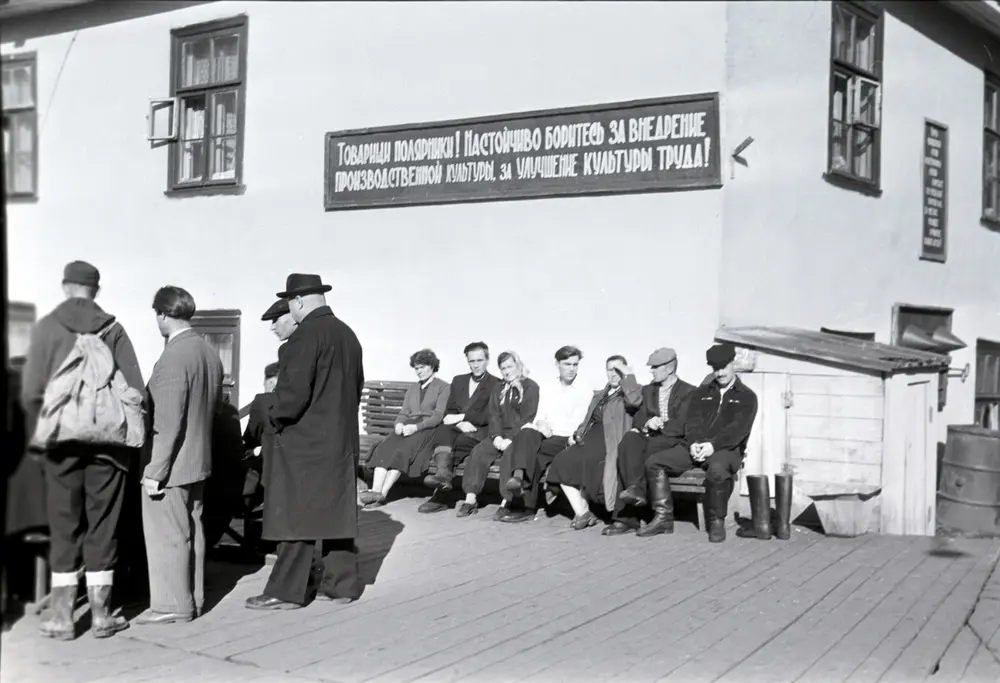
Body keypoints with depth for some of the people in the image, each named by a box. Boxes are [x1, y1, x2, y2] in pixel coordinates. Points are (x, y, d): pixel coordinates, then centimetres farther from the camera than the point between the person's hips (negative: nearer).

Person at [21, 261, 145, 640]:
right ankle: (100, 613, 13)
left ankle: (61, 615, 10)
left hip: (63, 441, 0)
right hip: (108, 441, 1)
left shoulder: (46, 327, -2)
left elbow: (31, 390, -7)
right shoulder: (113, 329, 0)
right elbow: (135, 388, -5)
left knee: (63, 527, 8)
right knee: (103, 526, 8)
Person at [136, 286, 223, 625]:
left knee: (167, 536, 1)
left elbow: (168, 423, -22)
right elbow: (217, 407, 14)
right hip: (199, 459, 9)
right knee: (191, 531, 16)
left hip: (172, 463, -9)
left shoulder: (173, 357, -21)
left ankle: (172, 605, 9)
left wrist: (154, 471, -17)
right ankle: (193, 599, 25)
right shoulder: (210, 352, 6)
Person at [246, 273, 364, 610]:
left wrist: (277, 416, -4)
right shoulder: (347, 333, 11)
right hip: (342, 439, 8)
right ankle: (342, 583, 19)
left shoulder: (307, 334, -15)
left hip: (305, 440, -8)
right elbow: (357, 385, 16)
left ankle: (286, 591, 3)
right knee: (335, 512, 13)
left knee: (297, 515, -2)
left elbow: (294, 391, -20)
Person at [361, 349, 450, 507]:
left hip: (428, 429, -5)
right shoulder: (412, 389, 29)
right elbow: (403, 413, 20)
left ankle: (382, 494, -39)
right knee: (384, 448, -26)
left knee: (402, 450, -33)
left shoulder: (443, 387, 7)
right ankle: (375, 491, -40)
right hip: (408, 428, 5)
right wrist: (399, 424, -5)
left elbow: (439, 416, -5)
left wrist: (416, 426, -19)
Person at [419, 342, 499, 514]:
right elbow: (449, 412, 12)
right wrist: (460, 423, -11)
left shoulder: (496, 385, 4)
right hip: (457, 428, 4)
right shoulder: (458, 381, 21)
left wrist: (460, 417, -13)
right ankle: (442, 472, -54)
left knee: (460, 441, -34)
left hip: (480, 432, -4)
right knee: (442, 430, -30)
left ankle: (439, 496, -37)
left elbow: (489, 416, -7)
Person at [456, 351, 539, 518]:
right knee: (479, 451, -20)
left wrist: (511, 439, -18)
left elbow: (528, 418, -9)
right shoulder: (499, 390, 21)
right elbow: (494, 416, 12)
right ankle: (470, 500, -25)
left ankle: (507, 502, -35)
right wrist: (497, 436, -7)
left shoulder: (530, 387, 0)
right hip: (501, 434, 5)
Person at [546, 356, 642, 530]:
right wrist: (576, 434, 12)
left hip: (608, 442, -7)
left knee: (584, 461, -34)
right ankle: (581, 512, -15)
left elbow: (634, 401, -19)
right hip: (590, 439, 7)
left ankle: (585, 512, -17)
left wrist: (629, 375, -9)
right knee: (562, 461, -19)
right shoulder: (600, 396, 30)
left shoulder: (627, 393, 7)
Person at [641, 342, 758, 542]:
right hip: (694, 447, 5)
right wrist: (694, 443, -15)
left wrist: (713, 445, -22)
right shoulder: (701, 393, 22)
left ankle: (717, 522, -20)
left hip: (726, 449, -4)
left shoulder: (746, 397, 10)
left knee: (717, 469, -40)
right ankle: (663, 518, -13)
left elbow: (738, 428, -7)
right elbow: (691, 421, 8)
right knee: (654, 462, -16)